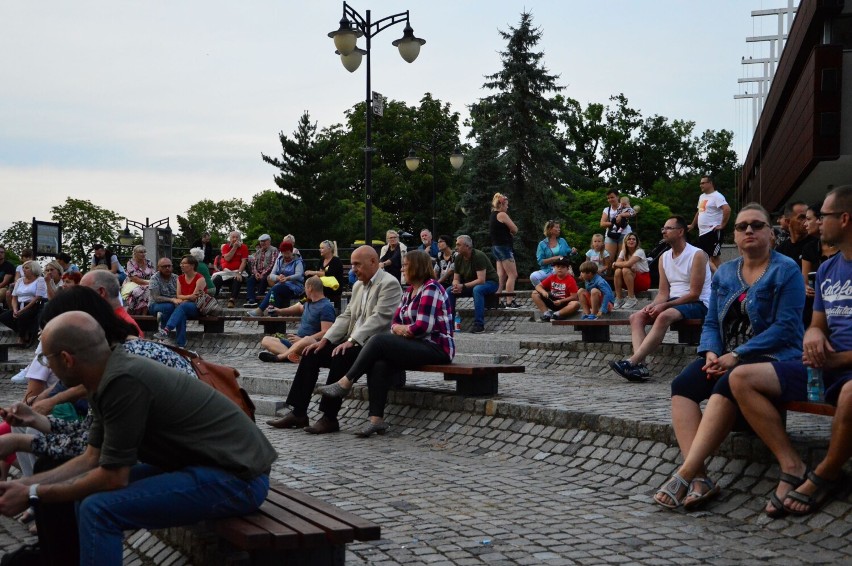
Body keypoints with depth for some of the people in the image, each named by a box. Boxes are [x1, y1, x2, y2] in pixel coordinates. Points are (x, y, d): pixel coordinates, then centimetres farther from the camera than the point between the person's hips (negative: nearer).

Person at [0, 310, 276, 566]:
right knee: (90, 494, 10)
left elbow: (113, 477, -18)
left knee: (98, 510, -18)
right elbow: (92, 459, 12)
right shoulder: (111, 374, 4)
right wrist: (24, 483, 8)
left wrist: (33, 494, -8)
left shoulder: (123, 382, -24)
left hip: (237, 477, -10)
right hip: (212, 463, 10)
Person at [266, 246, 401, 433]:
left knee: (341, 357, -32)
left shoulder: (389, 284, -10)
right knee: (311, 354, -1)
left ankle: (329, 418, -25)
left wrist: (351, 341, -27)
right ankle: (298, 413, -1)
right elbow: (346, 317, 16)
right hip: (353, 342, 9)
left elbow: (379, 318, -20)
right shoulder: (358, 286, 19)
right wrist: (325, 340, 2)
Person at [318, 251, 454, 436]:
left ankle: (345, 383, -12)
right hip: (417, 346, 8)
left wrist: (401, 329, -2)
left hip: (436, 348, -8)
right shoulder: (409, 292, 19)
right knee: (378, 364, -21)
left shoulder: (431, 289, -9)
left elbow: (423, 327, -18)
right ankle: (376, 419, -26)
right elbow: (396, 322, 14)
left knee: (379, 340, -22)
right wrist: (397, 328, -8)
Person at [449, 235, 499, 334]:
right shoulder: (458, 258, -3)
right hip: (471, 284, 7)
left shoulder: (478, 256, -24)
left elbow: (481, 280, -30)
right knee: (449, 291, -13)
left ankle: (479, 325, -37)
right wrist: (456, 286, -23)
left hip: (489, 282, -7)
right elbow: (456, 279, 1)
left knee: (477, 289, -39)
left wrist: (463, 286, -33)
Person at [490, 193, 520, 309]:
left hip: (496, 247, 9)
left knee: (501, 276, 9)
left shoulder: (493, 215, 15)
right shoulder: (502, 214, -13)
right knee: (512, 274, -6)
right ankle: (510, 301, -8)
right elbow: (515, 229, -13)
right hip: (504, 247, -9)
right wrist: (511, 232, 7)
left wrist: (509, 232, -1)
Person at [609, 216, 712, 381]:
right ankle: (640, 365, -31)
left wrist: (664, 305, -20)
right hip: (673, 302, 8)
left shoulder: (697, 255, -10)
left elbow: (694, 294, -15)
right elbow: (663, 292, 9)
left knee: (664, 316, -36)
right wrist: (652, 306, -14)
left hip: (698, 304, -8)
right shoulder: (664, 258, 12)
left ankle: (631, 362, -41)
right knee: (636, 317, -13)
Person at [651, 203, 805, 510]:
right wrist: (711, 353, -8)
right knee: (682, 385, -22)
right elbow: (711, 323, 15)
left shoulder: (786, 271, -3)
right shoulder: (724, 273, 15)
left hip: (773, 358, -6)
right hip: (726, 358, 6)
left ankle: (685, 474, -38)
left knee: (727, 385, -35)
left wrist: (736, 356, -19)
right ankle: (700, 478, -34)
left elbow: (786, 327, -13)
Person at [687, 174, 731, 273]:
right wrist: (692, 225, 27)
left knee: (715, 256, -6)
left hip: (713, 231, -9)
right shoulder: (702, 196, 17)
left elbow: (727, 209, -24)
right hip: (702, 232, 9)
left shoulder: (716, 196, -12)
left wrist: (722, 225, -21)